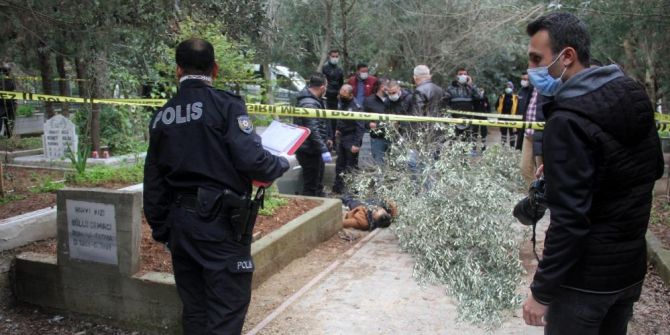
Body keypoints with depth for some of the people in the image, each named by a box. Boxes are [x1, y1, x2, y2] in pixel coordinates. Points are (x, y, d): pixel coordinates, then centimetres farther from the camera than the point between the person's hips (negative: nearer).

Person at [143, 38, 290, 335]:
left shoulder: (162, 116, 9)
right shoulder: (226, 105, -10)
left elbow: (153, 180, 12)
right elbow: (250, 160, -19)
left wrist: (160, 227, 21)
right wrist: (282, 163, 1)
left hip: (180, 221, 6)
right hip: (221, 221, -6)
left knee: (194, 308, 17)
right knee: (227, 309, 2)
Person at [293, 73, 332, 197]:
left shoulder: (313, 100, 13)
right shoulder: (309, 104, -22)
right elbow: (313, 130, -28)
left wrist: (326, 139, 30)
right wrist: (324, 150, -29)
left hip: (314, 150, 11)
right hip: (309, 152, -11)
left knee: (318, 183, 25)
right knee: (311, 186, -3)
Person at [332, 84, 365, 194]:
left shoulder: (356, 108, -20)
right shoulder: (342, 103, 5)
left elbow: (360, 127, -21)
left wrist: (356, 144, -25)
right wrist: (338, 129, 8)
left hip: (351, 140, -8)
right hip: (342, 138, 8)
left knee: (351, 166, -1)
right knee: (339, 164, 16)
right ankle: (338, 187, 29)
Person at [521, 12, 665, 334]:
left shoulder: (568, 122, -25)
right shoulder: (634, 95, 1)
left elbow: (569, 220, -27)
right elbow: (654, 169, 16)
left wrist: (542, 291, -18)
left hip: (585, 277, -8)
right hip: (632, 265, 8)